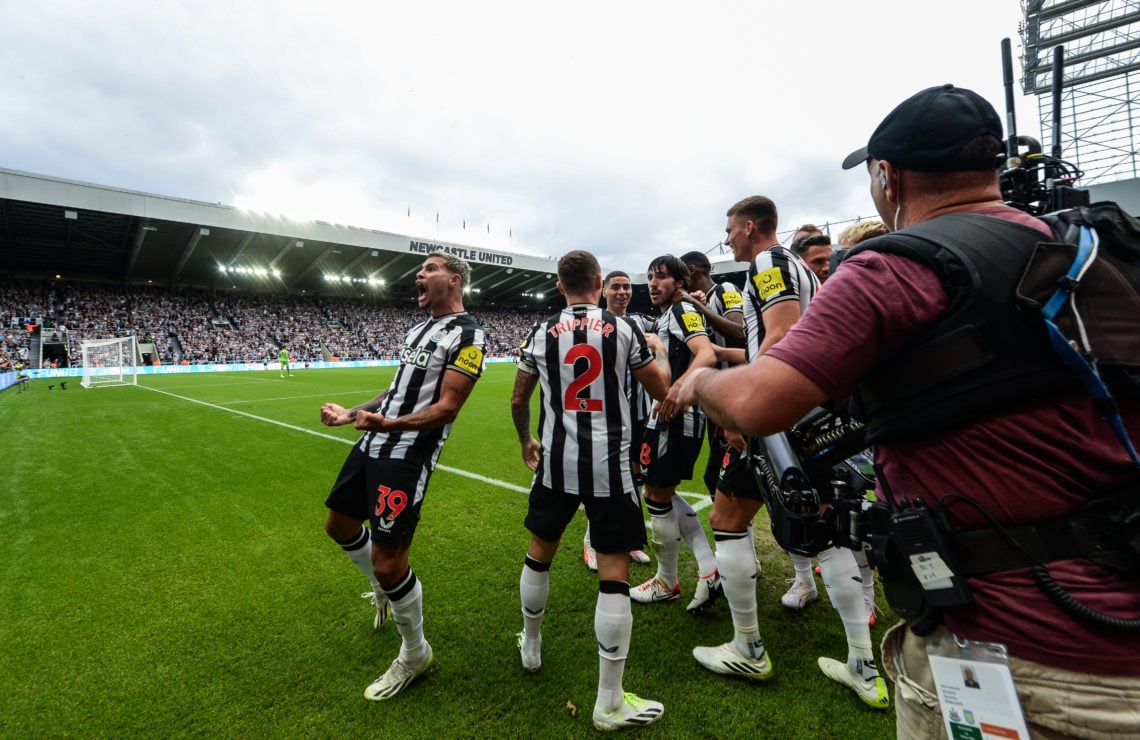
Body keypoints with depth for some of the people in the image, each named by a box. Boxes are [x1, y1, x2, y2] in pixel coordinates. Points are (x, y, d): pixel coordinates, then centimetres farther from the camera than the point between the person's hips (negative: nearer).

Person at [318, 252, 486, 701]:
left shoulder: (466, 335, -14)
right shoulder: (419, 328, 15)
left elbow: (446, 408, -20)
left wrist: (388, 425, -33)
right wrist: (351, 414, 17)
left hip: (408, 456, -9)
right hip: (373, 443, 10)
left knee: (388, 561, -6)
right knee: (340, 525, 23)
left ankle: (414, 654, 21)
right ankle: (385, 590, 48)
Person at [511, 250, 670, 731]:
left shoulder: (541, 333, 3)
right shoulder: (623, 330, -3)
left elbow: (518, 401, 11)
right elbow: (662, 392, 6)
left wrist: (526, 442, 29)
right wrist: (658, 353, 26)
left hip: (556, 463, 3)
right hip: (609, 467, -2)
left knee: (539, 553, 23)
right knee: (614, 573, 5)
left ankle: (531, 645, 44)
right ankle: (609, 703, 14)